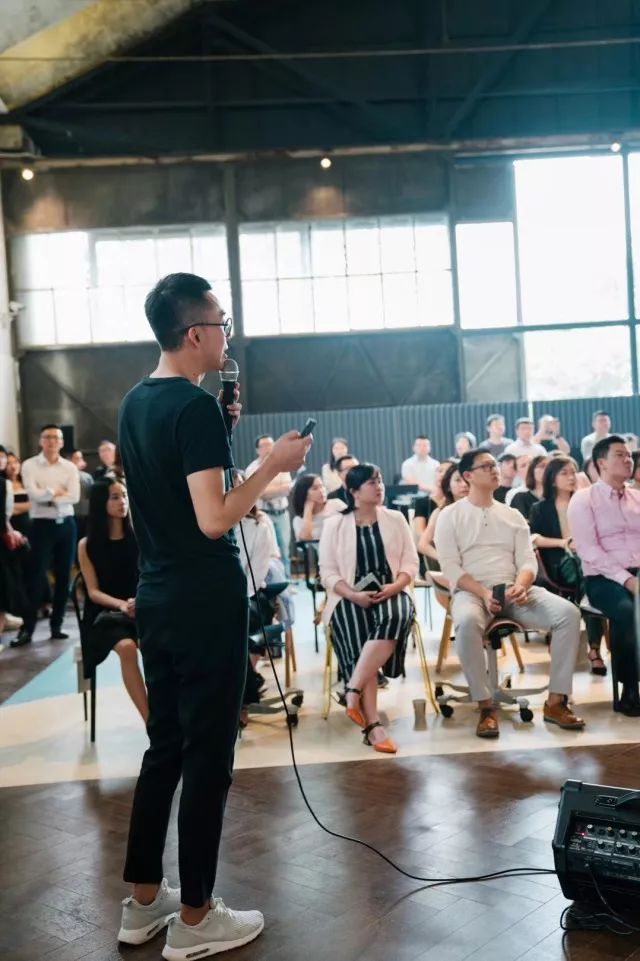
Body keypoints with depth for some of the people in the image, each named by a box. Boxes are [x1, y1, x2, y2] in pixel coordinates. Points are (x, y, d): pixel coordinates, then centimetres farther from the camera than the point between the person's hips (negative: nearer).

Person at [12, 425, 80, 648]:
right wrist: (56, 490, -6)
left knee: (63, 577, 7)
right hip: (42, 525, -3)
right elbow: (34, 494, -16)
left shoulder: (70, 467, 6)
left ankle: (56, 626, 16)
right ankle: (27, 629, 0)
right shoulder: (30, 465, -1)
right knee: (35, 577, -5)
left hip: (66, 524, 3)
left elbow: (74, 496, -7)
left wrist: (48, 496, -11)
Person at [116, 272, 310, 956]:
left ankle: (143, 901, 28)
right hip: (204, 602, -9)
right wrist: (274, 464, -14)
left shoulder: (135, 404, 10)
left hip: (155, 598, 9)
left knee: (164, 745, 17)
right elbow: (214, 519, -23)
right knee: (207, 753, 2)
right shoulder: (196, 407, -17)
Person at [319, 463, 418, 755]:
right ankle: (373, 725, -36)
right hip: (351, 597, -1)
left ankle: (353, 689, -36)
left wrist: (395, 586, -12)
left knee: (395, 617, -37)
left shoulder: (396, 519, 15)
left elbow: (411, 562, 9)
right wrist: (353, 595, -15)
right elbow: (328, 572, 3)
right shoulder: (334, 525, 9)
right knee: (359, 643, -32)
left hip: (391, 592, 1)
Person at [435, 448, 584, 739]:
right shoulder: (450, 516, 5)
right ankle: (486, 706, -26)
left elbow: (528, 560, 9)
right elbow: (451, 567, -4)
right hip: (471, 592, -4)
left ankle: (556, 701, -14)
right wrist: (483, 593, -20)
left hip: (514, 591, 4)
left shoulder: (513, 515, 18)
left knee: (568, 613, -22)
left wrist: (521, 585, -15)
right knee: (467, 621, -40)